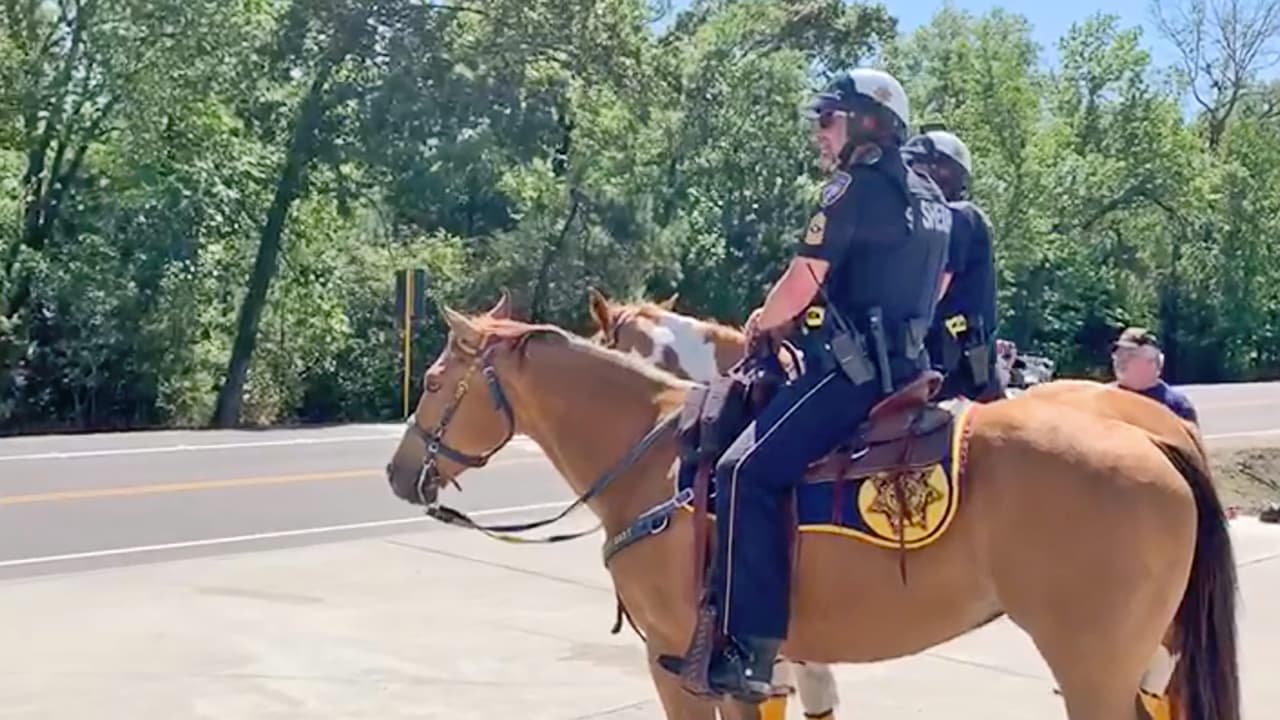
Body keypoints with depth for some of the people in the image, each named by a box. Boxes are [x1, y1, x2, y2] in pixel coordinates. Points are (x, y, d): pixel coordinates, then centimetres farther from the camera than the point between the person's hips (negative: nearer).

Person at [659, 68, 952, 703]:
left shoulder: (856, 184, -9)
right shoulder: (930, 196, 18)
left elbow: (803, 282, -12)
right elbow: (934, 286, 27)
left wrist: (761, 322, 6)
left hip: (852, 369, -10)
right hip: (905, 366, 10)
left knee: (747, 472, -16)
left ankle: (747, 650, -21)